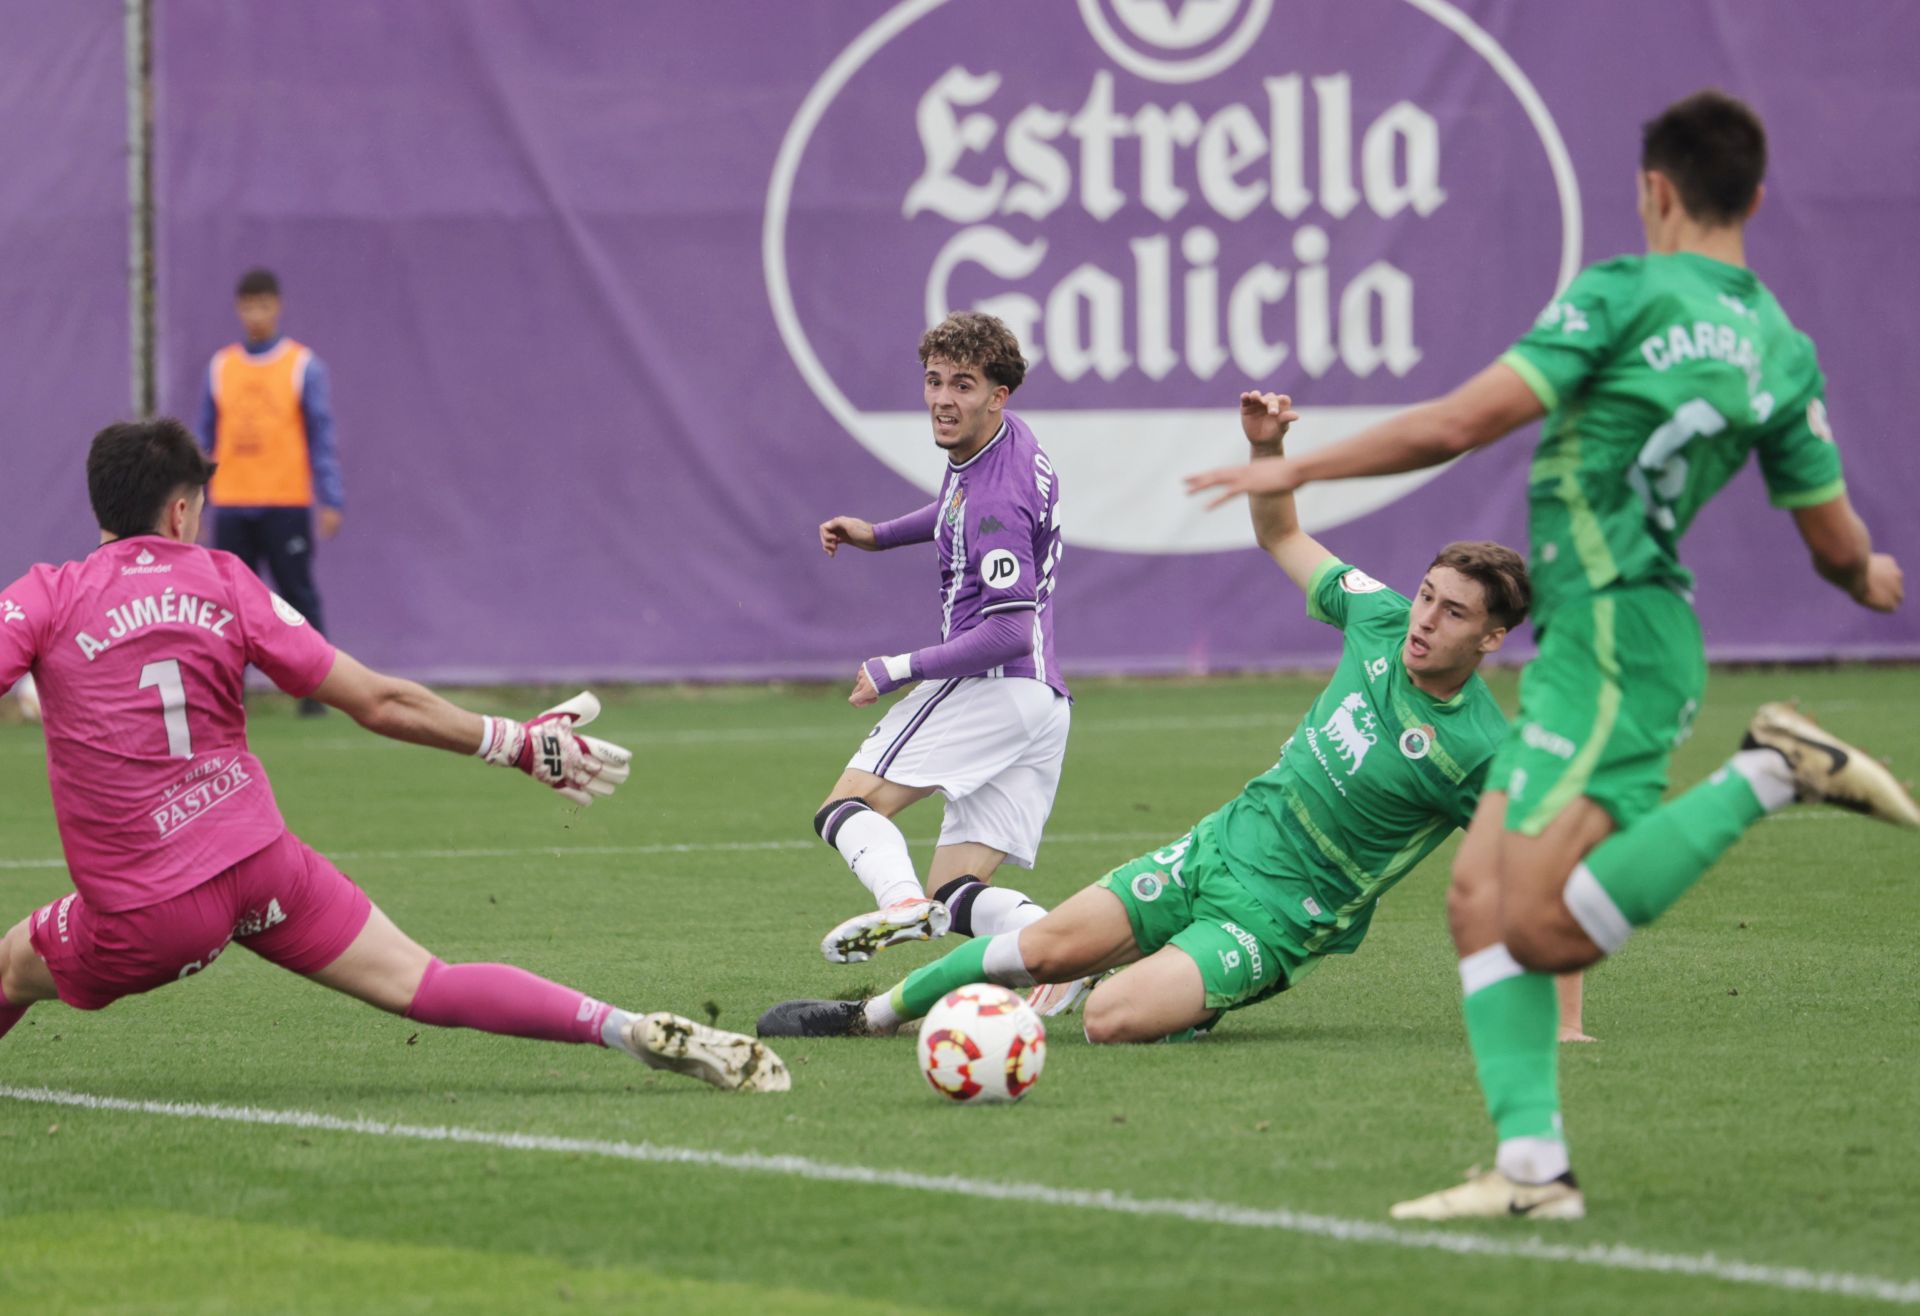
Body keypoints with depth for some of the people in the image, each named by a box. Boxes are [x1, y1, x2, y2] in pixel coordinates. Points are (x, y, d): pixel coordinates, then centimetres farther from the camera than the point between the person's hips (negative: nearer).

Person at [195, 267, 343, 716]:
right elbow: (206, 439, 14)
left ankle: (314, 691, 4)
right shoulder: (221, 367, 10)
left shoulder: (302, 366, 1)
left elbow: (322, 437, 0)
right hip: (232, 506, 3)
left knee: (299, 599, -1)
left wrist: (331, 501, -7)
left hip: (286, 505, -3)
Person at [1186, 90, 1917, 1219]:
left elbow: (1457, 425, -13)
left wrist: (1296, 469, -2)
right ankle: (1533, 1166, 1)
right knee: (1482, 894, 7)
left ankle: (1770, 774, -14)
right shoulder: (1784, 353, 10)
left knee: (1546, 931, -15)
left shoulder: (1625, 294, -9)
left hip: (1613, 639, -8)